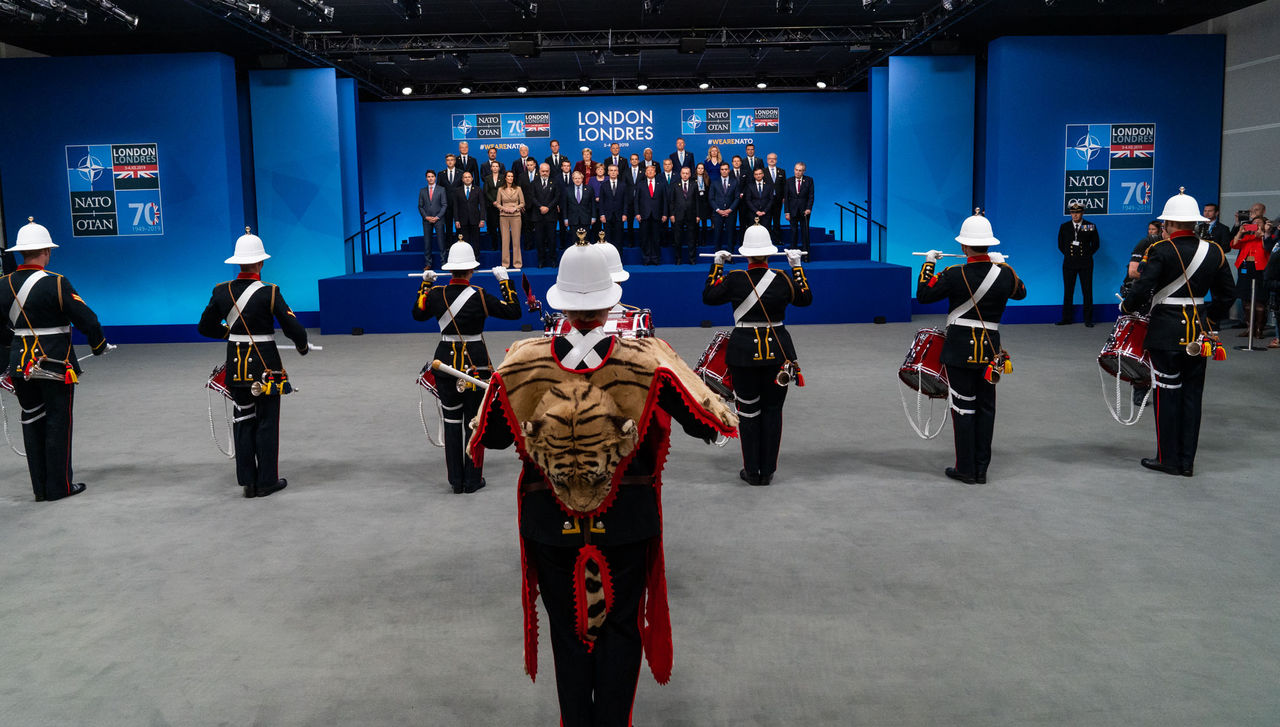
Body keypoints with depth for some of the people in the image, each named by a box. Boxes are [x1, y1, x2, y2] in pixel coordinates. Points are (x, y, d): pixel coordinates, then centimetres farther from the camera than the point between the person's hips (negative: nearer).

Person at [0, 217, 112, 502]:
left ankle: (40, 488, 19)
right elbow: (86, 318, -16)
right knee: (57, 422, 4)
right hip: (56, 367, -5)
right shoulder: (56, 283, -16)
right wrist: (99, 346, 2)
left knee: (32, 422, 14)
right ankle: (59, 487, 10)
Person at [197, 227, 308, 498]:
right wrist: (303, 346, 6)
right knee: (266, 422, 6)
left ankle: (248, 481, 17)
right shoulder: (269, 293, -15)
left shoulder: (221, 291, -2)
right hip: (266, 366, -4)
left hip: (236, 365, 4)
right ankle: (267, 481, 12)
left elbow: (204, 327, 9)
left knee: (243, 421, 14)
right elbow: (294, 328, -15)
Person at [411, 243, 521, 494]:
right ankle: (472, 479, 13)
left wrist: (425, 283, 22)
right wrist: (505, 281, 1)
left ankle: (456, 481, 14)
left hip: (446, 360, 3)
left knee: (451, 421, 11)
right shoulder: (479, 296, -12)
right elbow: (513, 312, -6)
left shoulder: (435, 293, -3)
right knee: (474, 421, 8)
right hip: (475, 362, -2)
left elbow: (418, 314, 16)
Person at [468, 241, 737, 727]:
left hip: (551, 523, 1)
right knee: (621, 627, 16)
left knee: (567, 630, 17)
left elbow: (489, 438, 0)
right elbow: (711, 424, -9)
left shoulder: (522, 364, -13)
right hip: (626, 522, -1)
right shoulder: (646, 363, -17)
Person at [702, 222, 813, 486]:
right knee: (772, 410, 10)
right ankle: (767, 471, 14)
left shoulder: (734, 279, -9)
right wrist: (797, 266, 20)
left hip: (744, 351, -1)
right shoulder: (783, 278, -5)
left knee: (748, 410, 7)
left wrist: (717, 265, 15)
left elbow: (709, 296, 7)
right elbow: (805, 298, 13)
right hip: (777, 351, 1)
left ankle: (752, 472, 12)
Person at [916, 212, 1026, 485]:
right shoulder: (1004, 272, -3)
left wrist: (929, 263, 10)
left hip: (960, 348, -3)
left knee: (963, 407, 4)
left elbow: (923, 294, -3)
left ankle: (966, 469, 9)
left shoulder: (955, 275, -15)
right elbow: (1021, 292, 18)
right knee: (986, 408, 11)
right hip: (991, 349, 3)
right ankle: (981, 469, 17)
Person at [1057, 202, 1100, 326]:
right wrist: (1068, 255, 7)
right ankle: (1066, 318, 8)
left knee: (1087, 291, 0)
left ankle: (1088, 319, 5)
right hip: (1069, 263, 1)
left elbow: (1095, 244, 10)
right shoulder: (1064, 227, 7)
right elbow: (1061, 245, 15)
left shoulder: (1091, 227, 3)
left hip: (1085, 264, -1)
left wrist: (1087, 255, 4)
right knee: (1068, 291, 3)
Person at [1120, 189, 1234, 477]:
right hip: (1198, 333, 5)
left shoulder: (1160, 251, -12)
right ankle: (1187, 461, 16)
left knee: (1167, 394, 3)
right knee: (1192, 395, 10)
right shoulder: (1214, 251, 5)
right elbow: (1226, 295, 10)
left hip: (1166, 331, -5)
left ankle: (1168, 459, 10)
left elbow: (1142, 290, -18)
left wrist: (1125, 308, 0)